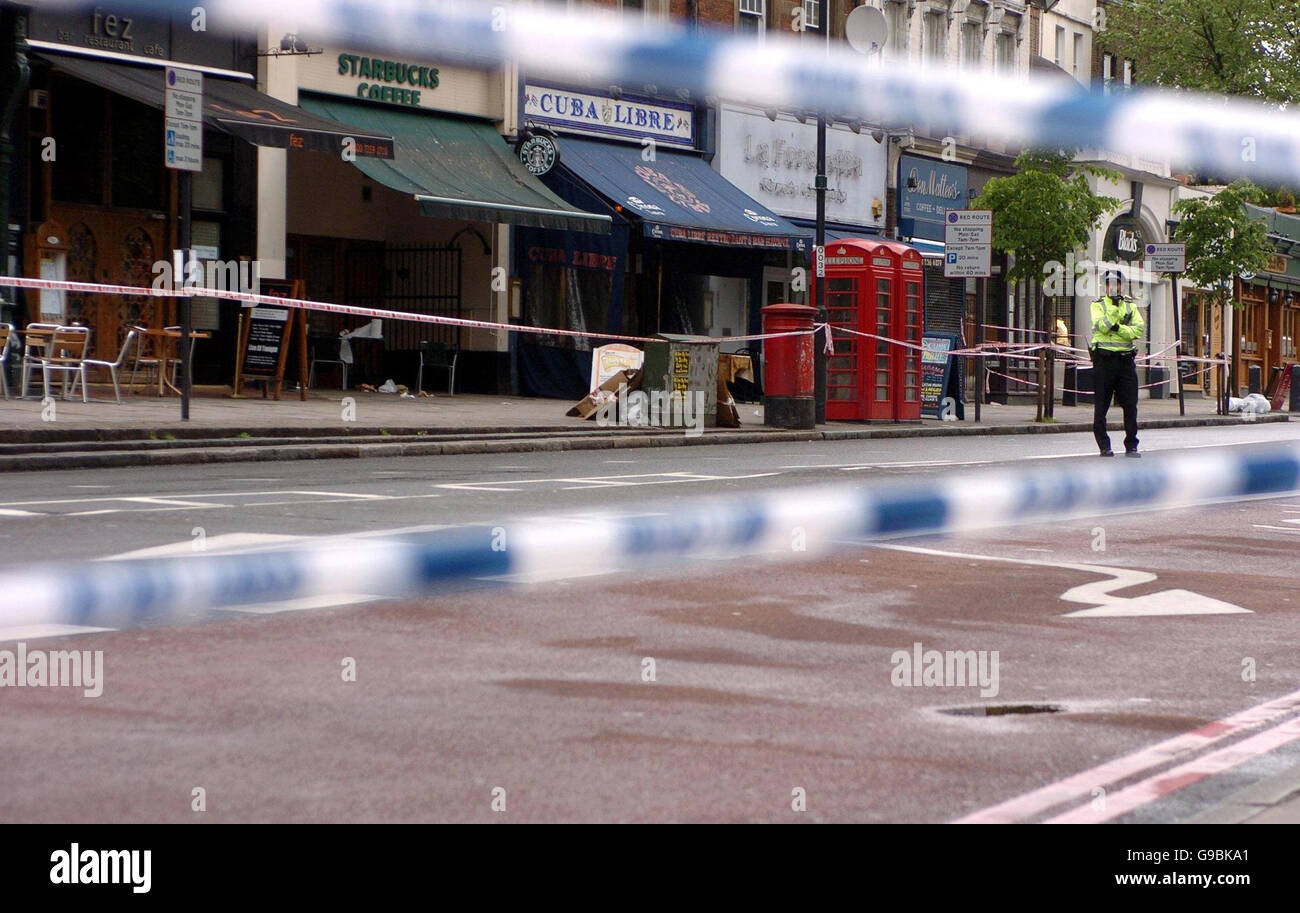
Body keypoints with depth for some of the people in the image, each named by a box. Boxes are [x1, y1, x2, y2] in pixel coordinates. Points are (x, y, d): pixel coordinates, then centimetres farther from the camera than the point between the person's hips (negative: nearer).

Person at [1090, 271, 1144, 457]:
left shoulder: (1130, 306, 14)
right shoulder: (1098, 305, 6)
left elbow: (1139, 330, 0)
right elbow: (1101, 326, -13)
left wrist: (1120, 328, -13)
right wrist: (1115, 307, -16)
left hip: (1126, 360, 2)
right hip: (1104, 360, -2)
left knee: (1130, 405, -1)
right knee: (1101, 405, 0)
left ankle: (1131, 446, 6)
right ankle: (1104, 446, 8)